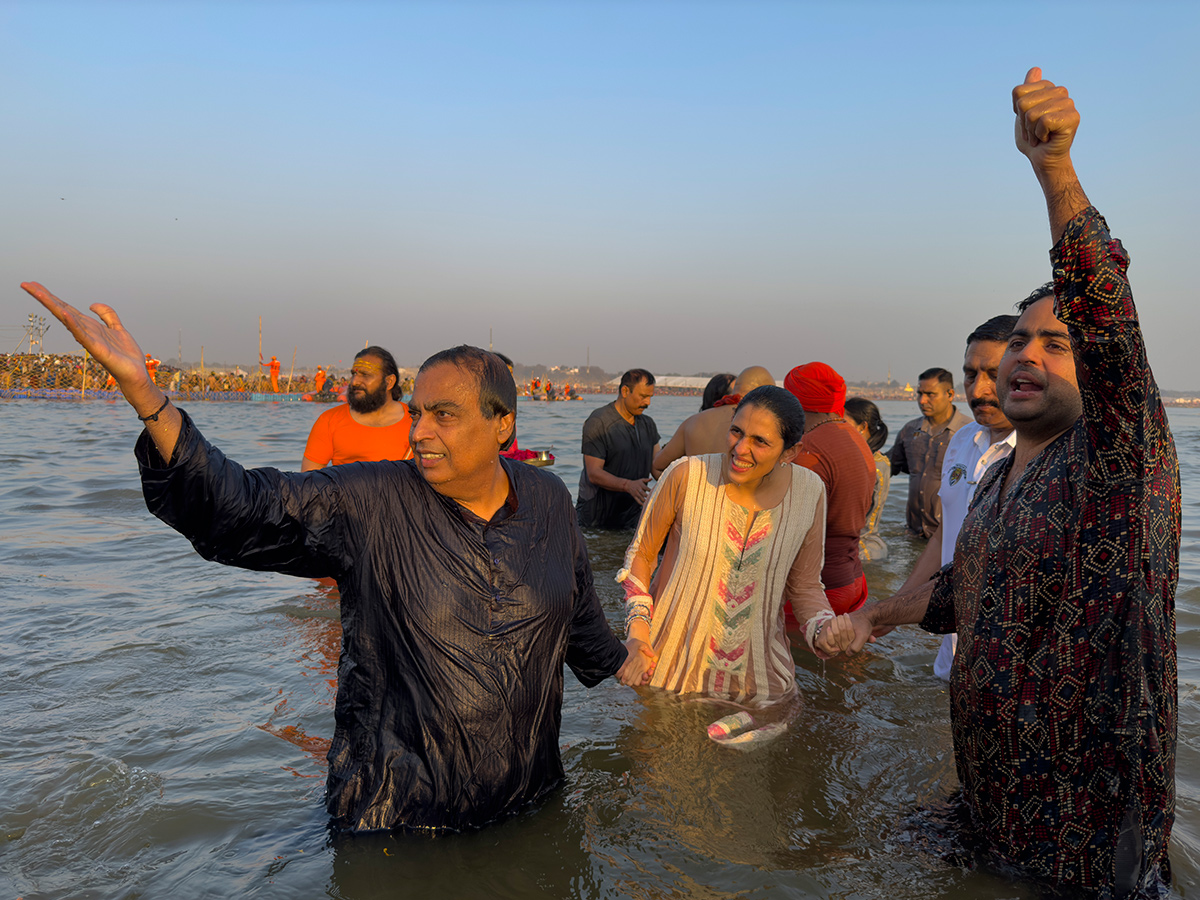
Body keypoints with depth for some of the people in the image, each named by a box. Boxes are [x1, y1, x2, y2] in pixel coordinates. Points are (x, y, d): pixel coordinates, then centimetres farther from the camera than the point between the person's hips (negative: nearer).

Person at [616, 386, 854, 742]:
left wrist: (823, 629, -17)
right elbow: (641, 555, -2)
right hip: (671, 669, -1)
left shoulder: (809, 492, -9)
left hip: (757, 678, 2)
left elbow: (804, 586, 3)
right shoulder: (687, 476, -17)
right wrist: (638, 631, -11)